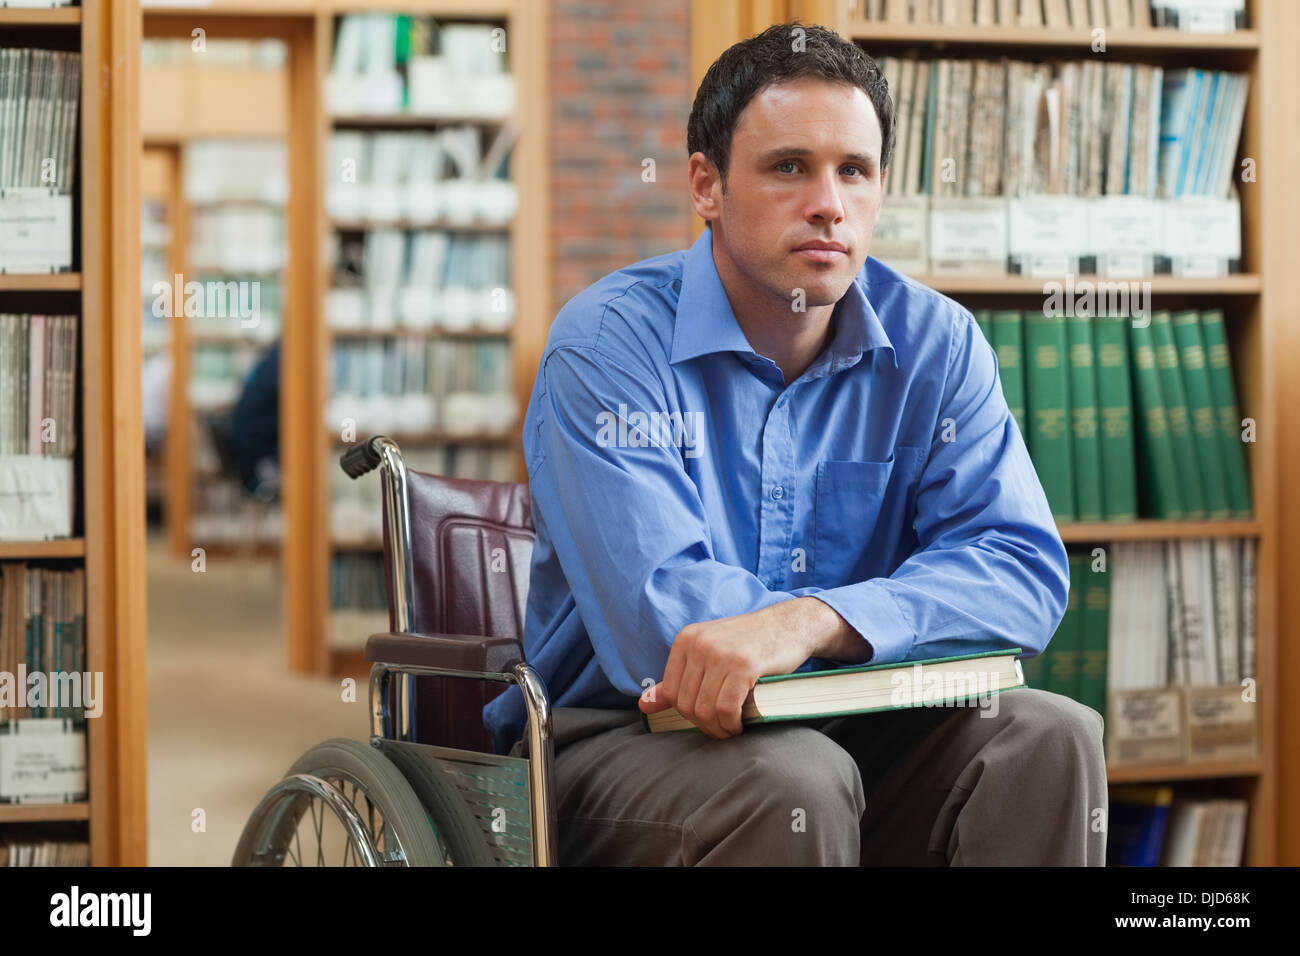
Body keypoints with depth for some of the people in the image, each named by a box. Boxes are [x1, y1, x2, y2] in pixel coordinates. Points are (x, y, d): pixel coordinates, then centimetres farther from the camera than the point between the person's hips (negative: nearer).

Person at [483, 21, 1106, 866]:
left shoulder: (935, 345, 0)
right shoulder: (606, 344, -13)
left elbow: (1024, 573, -12)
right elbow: (659, 621, -24)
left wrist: (812, 620, -30)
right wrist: (895, 609, -13)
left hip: (845, 734, 4)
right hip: (619, 736, -4)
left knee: (1049, 736, -20)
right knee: (792, 782, -34)